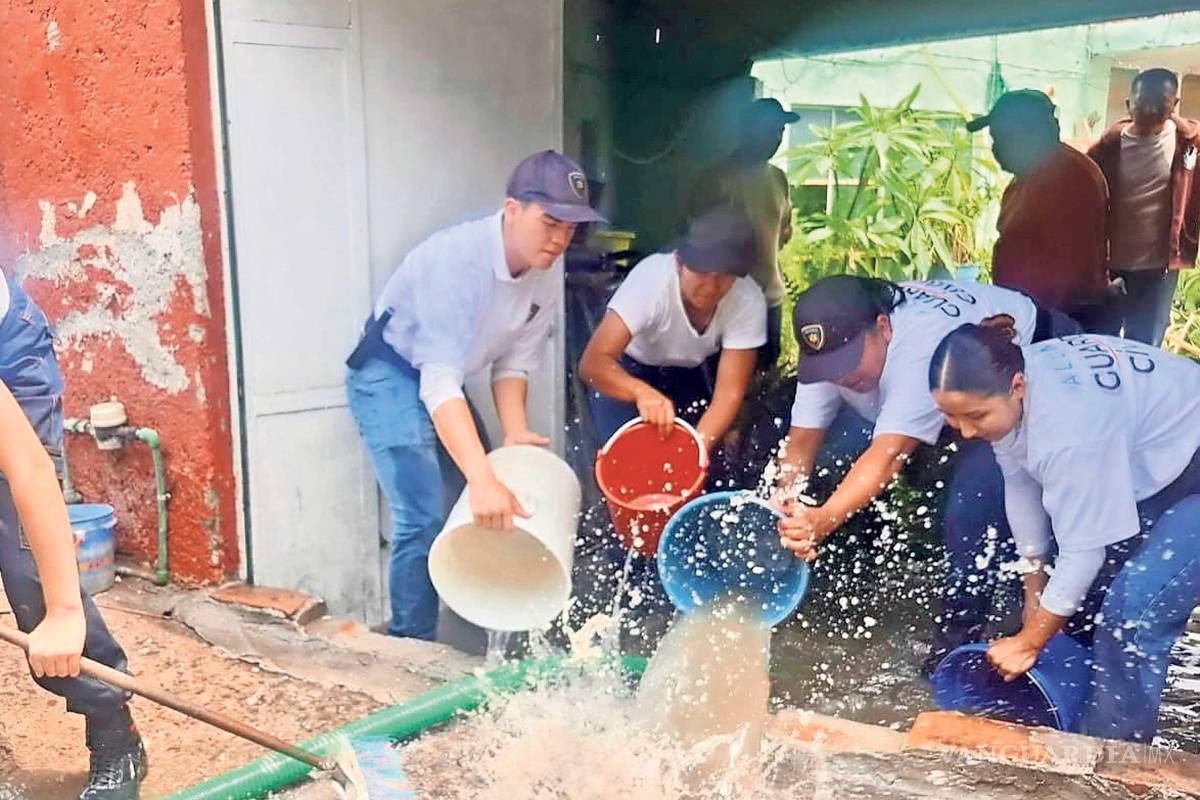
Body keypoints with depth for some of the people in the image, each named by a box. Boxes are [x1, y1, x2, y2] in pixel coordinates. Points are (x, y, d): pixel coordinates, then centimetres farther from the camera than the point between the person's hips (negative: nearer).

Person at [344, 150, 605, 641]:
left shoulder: (545, 283, -9)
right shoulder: (455, 257, -33)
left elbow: (512, 363, -2)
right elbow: (439, 379, -40)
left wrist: (515, 435, -20)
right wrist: (483, 479, -48)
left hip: (446, 377, 8)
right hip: (390, 374, -8)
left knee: (499, 515, 11)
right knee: (424, 518, -17)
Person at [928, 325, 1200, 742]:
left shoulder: (1069, 429, -39)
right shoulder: (1003, 387, -16)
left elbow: (1083, 549, -29)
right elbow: (1020, 485, -3)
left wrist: (1028, 643, -16)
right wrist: (1034, 588, 6)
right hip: (1146, 464, 9)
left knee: (1132, 613, -18)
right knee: (1084, 590, 12)